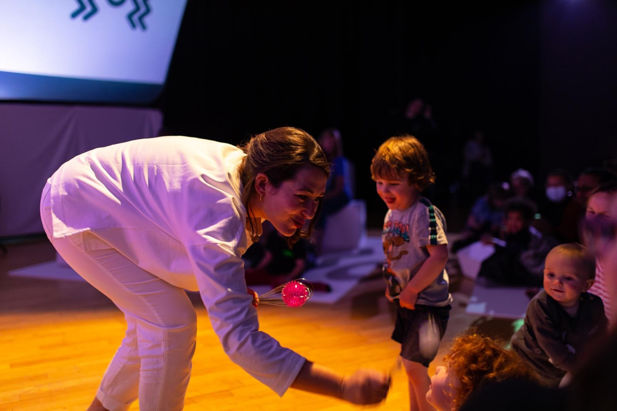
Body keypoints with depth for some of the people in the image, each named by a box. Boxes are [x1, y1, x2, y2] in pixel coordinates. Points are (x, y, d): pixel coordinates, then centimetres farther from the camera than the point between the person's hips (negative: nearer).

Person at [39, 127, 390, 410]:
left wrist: (234, 287, -5)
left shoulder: (241, 165, -11)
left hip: (104, 205, 9)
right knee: (172, 323, -16)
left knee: (152, 319, 17)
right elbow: (239, 336, -40)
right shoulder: (220, 209, -38)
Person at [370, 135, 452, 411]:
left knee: (414, 365, -11)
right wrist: (391, 284, 7)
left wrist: (412, 290, -20)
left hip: (428, 303, -8)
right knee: (412, 365, 20)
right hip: (406, 302, 9)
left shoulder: (425, 213, -21)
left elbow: (439, 256, -27)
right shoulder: (392, 213, 5)